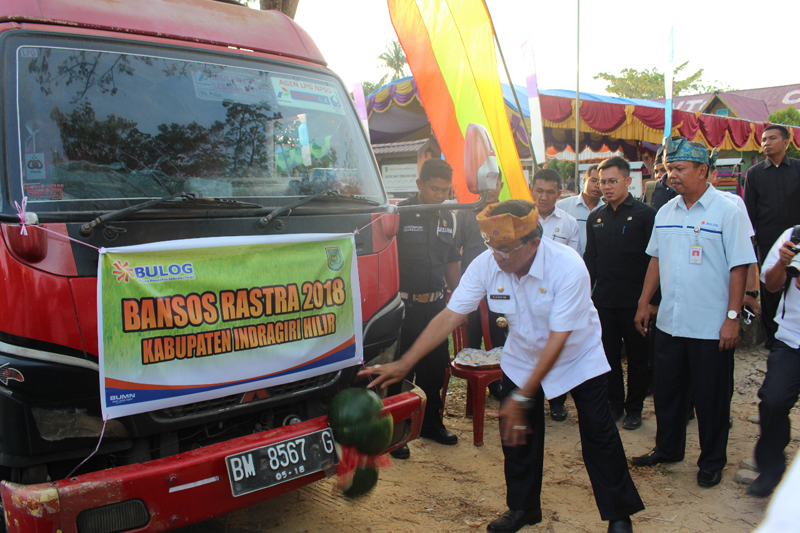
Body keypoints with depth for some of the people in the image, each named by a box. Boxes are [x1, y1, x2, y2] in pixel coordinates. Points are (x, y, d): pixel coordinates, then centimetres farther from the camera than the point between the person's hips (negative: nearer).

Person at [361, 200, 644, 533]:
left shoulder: (568, 268, -33)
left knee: (598, 433, 0)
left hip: (577, 356, -3)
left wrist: (522, 398, -30)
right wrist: (404, 363, -25)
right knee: (516, 432, 4)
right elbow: (450, 316, -20)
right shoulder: (486, 265, -22)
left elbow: (556, 340, -30)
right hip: (522, 356, 4)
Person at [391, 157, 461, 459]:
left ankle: (431, 423, 31)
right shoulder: (400, 214, -9)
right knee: (400, 369, 1)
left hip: (436, 304, 6)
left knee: (435, 366, 15)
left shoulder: (448, 218, 10)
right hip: (404, 306, -6)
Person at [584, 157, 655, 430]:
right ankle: (614, 404, 24)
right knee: (609, 355, 10)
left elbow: (653, 258, -5)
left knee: (637, 356, 7)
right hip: (603, 300, 4)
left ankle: (634, 408, 21)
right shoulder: (596, 217, 10)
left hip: (634, 300, -4)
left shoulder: (645, 214, -3)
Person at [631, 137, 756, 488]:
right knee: (666, 391, 16)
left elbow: (739, 268, -10)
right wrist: (644, 303, 11)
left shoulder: (727, 212, -9)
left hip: (711, 327, -5)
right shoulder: (665, 213, 7)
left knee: (711, 399, 7)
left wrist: (732, 317, -14)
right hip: (669, 323, 5)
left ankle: (712, 462, 25)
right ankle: (667, 449, 35)